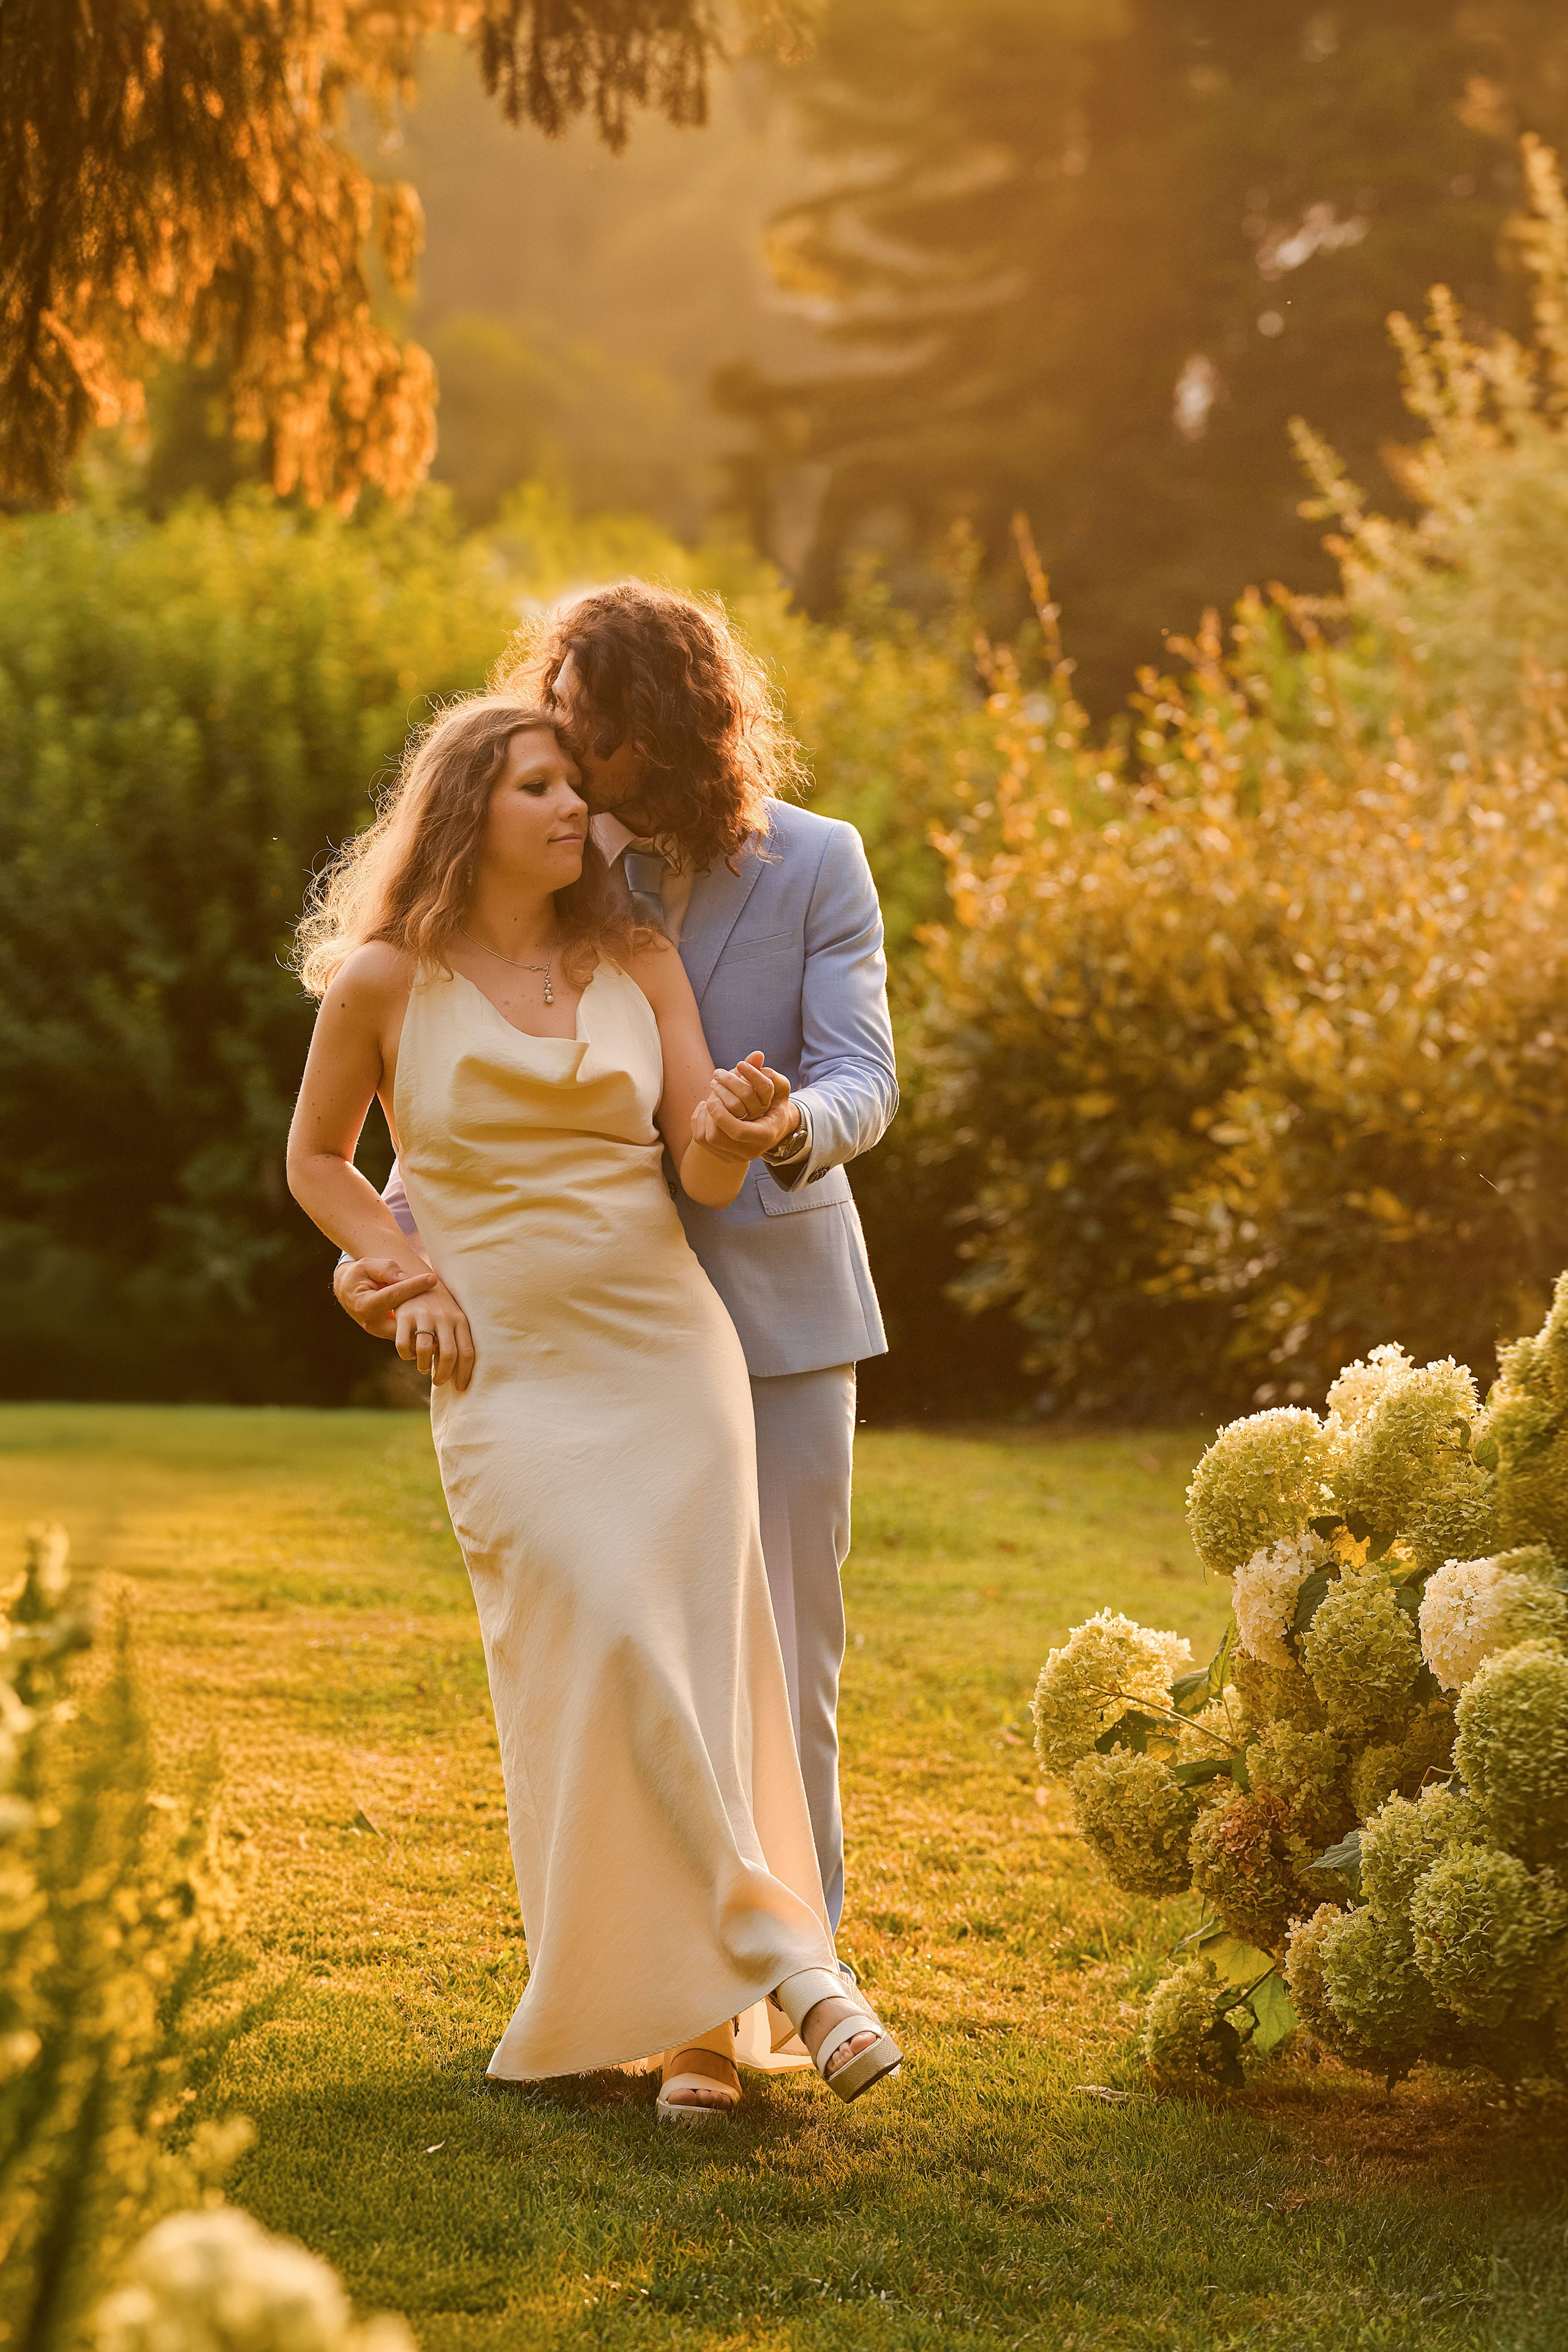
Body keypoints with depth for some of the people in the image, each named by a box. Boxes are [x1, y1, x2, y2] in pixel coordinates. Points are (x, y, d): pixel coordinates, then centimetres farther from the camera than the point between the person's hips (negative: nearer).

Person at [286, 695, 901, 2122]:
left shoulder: (639, 962, 8)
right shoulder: (386, 980, 1)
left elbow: (706, 1178, 1)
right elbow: (316, 1161, 14)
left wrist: (738, 1129, -22)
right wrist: (412, 1278, -1)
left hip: (669, 1356, 3)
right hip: (510, 1377, -2)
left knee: (693, 1674, -4)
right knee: (612, 1660, -17)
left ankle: (700, 2018, 3)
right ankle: (790, 1968, -13)